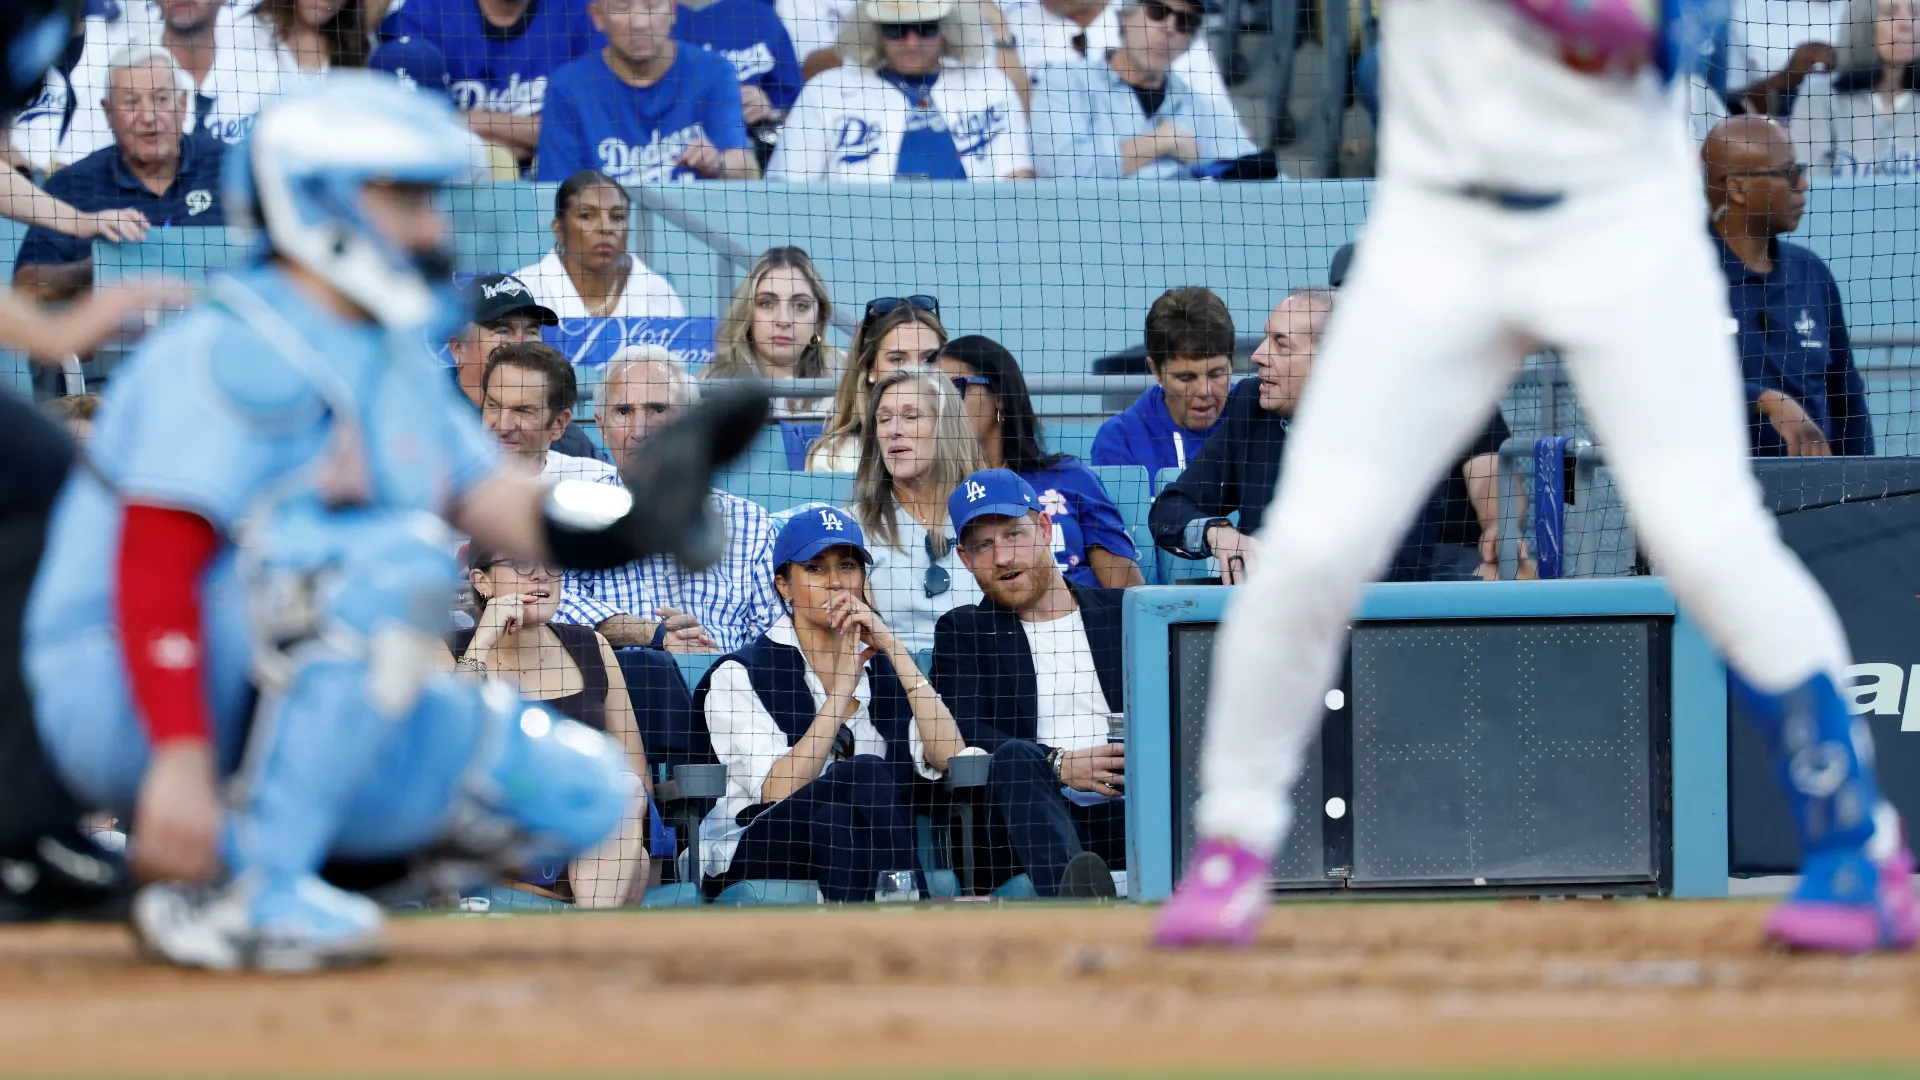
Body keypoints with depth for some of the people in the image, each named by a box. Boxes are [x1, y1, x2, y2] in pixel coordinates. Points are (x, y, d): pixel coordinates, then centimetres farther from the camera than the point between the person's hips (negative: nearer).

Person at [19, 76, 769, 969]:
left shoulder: (397, 361, 17)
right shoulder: (227, 352, -14)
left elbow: (500, 506, 8)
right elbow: (152, 568, -22)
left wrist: (632, 510, -12)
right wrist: (180, 762, -33)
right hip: (125, 706, -9)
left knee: (583, 793, 1)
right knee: (395, 555, -32)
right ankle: (246, 896, -27)